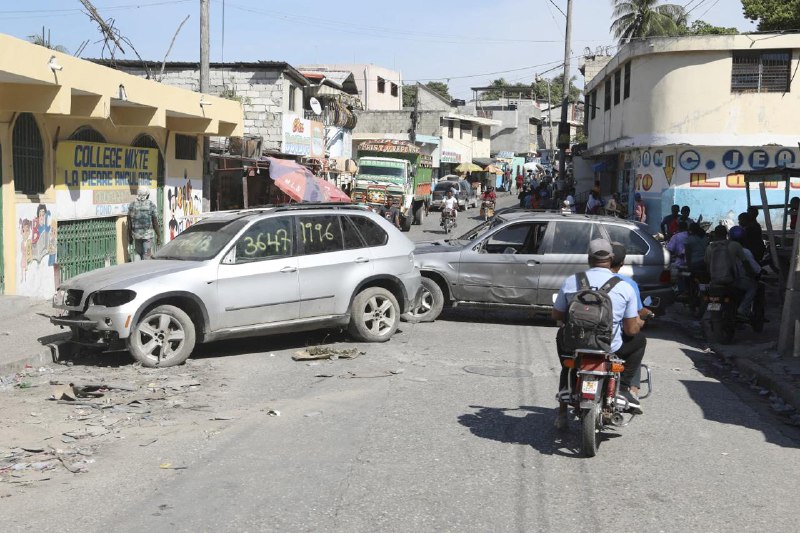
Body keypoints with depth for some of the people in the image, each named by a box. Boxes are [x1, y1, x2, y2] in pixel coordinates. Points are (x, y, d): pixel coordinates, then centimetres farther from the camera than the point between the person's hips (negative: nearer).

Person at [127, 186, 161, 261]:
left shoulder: (132, 205, -1)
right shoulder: (151, 205, -9)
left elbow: (129, 223, 3)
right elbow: (155, 223, -7)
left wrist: (129, 236, 13)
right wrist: (158, 236, 1)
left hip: (136, 234, 3)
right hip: (148, 234, -3)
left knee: (137, 253, 17)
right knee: (146, 255, 5)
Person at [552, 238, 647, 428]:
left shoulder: (570, 282, -2)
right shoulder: (625, 287, -6)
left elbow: (556, 315, 9)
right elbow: (631, 330, -3)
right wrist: (639, 323, 22)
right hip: (610, 348, -1)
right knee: (639, 340, 28)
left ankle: (562, 411, 33)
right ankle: (624, 387, 11)